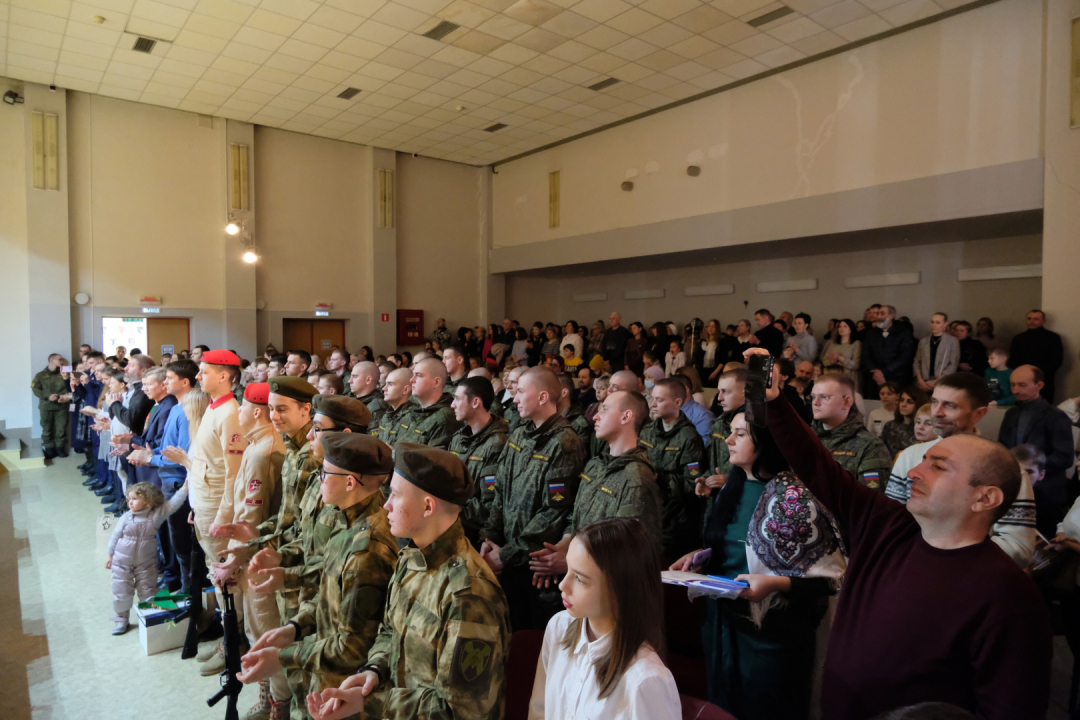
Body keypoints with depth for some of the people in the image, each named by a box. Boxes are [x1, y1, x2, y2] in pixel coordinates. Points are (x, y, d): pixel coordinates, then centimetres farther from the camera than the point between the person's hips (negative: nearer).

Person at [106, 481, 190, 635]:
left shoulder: (157, 514, -14)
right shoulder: (126, 518, -13)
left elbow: (174, 503, -20)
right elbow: (115, 536, -1)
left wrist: (186, 484, -30)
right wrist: (110, 556, 6)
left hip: (146, 562, 0)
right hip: (122, 561, 0)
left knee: (148, 592, 9)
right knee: (121, 591, 9)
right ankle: (121, 619, 27)